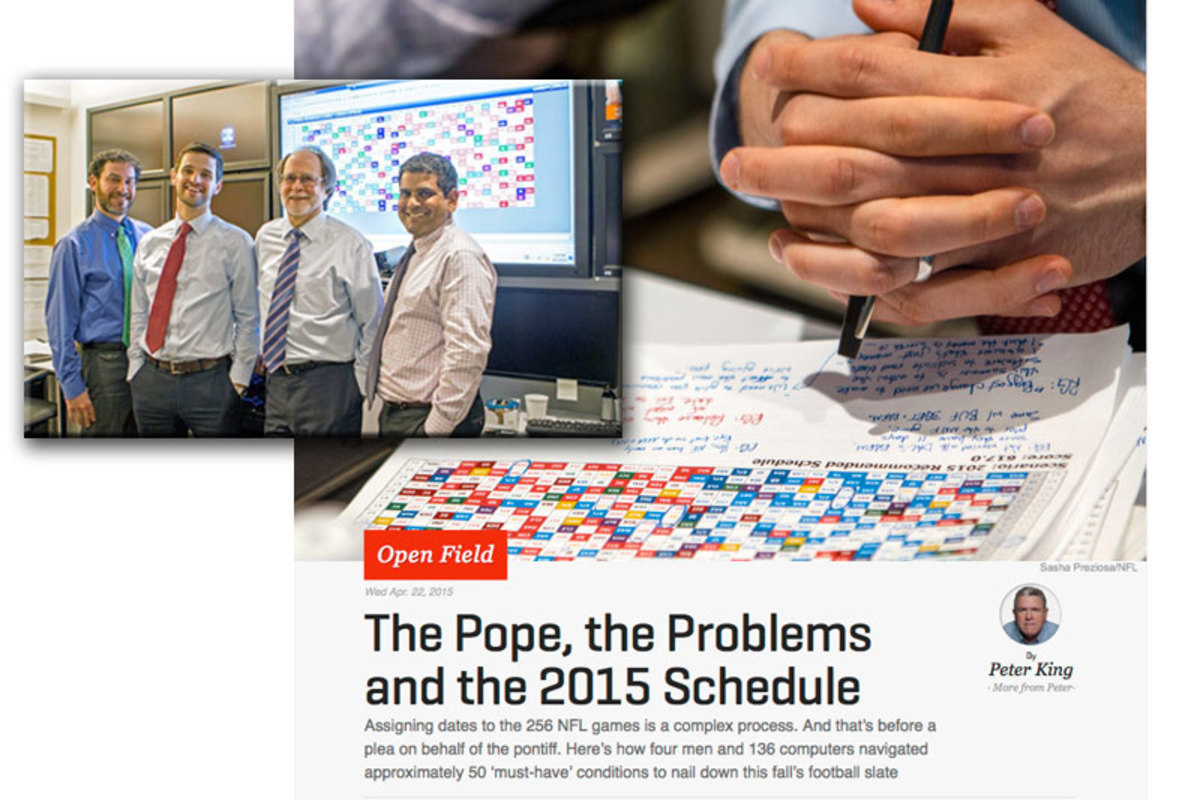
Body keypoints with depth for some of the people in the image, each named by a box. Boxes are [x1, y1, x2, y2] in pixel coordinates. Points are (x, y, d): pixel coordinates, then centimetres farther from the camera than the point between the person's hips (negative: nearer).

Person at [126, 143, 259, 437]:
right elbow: (139, 315, 14)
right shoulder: (149, 243, 12)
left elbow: (248, 319, -2)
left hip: (210, 382, -4)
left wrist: (238, 381, -7)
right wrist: (136, 373, 7)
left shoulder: (235, 242, -1)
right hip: (152, 379, 4)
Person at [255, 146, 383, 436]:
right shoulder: (264, 237, 10)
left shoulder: (350, 244, -6)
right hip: (276, 380, 5)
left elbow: (373, 324, -5)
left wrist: (361, 387, -8)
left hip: (328, 385, -5)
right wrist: (256, 353, 18)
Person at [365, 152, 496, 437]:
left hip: (427, 420, -9)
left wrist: (437, 428, -23)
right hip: (392, 414, 9)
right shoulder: (415, 255, 16)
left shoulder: (461, 257, -15)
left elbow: (468, 352, -23)